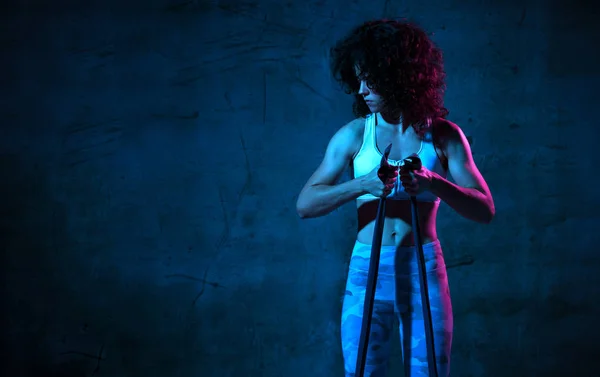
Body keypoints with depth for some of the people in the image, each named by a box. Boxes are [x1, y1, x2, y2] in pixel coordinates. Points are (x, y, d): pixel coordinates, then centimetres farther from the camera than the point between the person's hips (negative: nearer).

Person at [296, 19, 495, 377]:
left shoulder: (444, 135, 1)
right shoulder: (354, 135, 2)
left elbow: (485, 210, -3)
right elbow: (305, 204, -3)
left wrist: (432, 181, -20)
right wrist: (362, 184, -18)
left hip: (424, 272, 0)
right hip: (367, 270, 1)